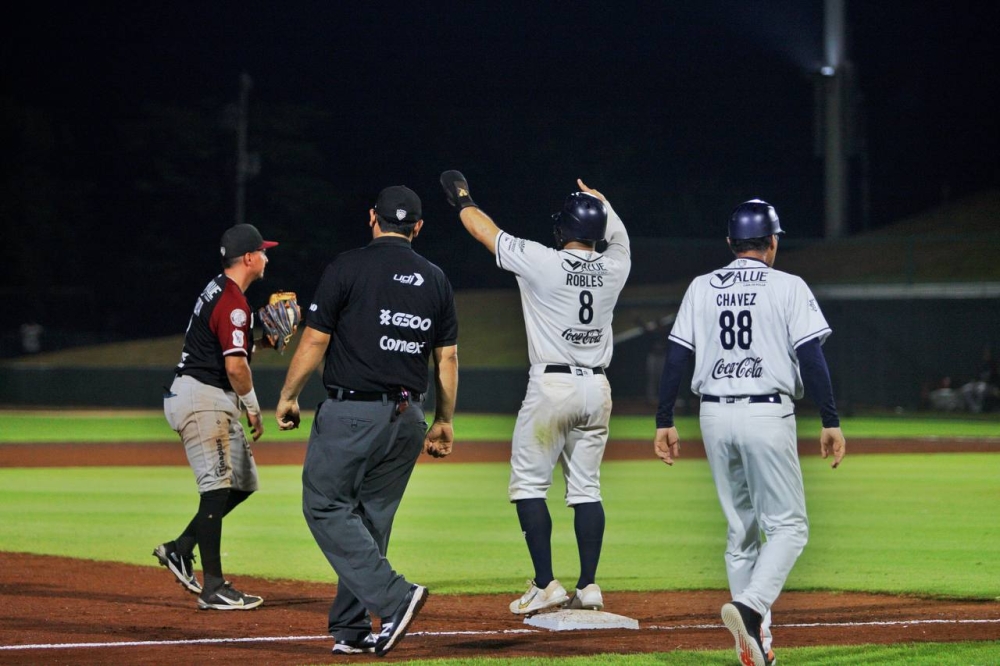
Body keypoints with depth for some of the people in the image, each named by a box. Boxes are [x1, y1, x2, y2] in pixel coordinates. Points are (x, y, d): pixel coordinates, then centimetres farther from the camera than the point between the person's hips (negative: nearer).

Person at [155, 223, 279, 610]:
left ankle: (180, 550, 15)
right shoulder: (233, 302, -16)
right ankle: (213, 589, -12)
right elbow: (235, 365, -23)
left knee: (243, 483, 13)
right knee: (217, 488, -11)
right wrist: (253, 407, -11)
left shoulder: (217, 290, 17)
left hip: (214, 403, 11)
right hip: (202, 400, -11)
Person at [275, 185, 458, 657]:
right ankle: (350, 630, 12)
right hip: (408, 418, 6)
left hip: (352, 412, -6)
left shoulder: (348, 267, -6)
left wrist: (288, 397, 4)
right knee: (372, 517, 12)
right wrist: (444, 422, 17)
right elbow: (448, 357, 10)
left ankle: (393, 597, -16)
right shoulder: (435, 279, 9)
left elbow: (315, 340, -7)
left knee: (325, 506, 0)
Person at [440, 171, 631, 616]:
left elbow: (484, 231, 4)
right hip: (597, 389, 5)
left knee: (529, 483, 3)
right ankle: (589, 587, 6)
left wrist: (462, 200, 21)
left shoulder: (541, 262, -10)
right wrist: (600, 201, 41)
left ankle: (545, 585, -4)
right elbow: (618, 236, 27)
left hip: (551, 386, -5)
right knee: (586, 488, 9)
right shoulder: (613, 268, 2)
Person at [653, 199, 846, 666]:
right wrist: (831, 422, -6)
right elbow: (811, 357, -8)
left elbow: (676, 357, 5)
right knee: (787, 525, 0)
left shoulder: (701, 289, 9)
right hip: (767, 417, -4)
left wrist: (664, 422, 8)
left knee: (741, 530, 12)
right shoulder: (788, 288, -1)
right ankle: (750, 607, -24)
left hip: (715, 417, 4)